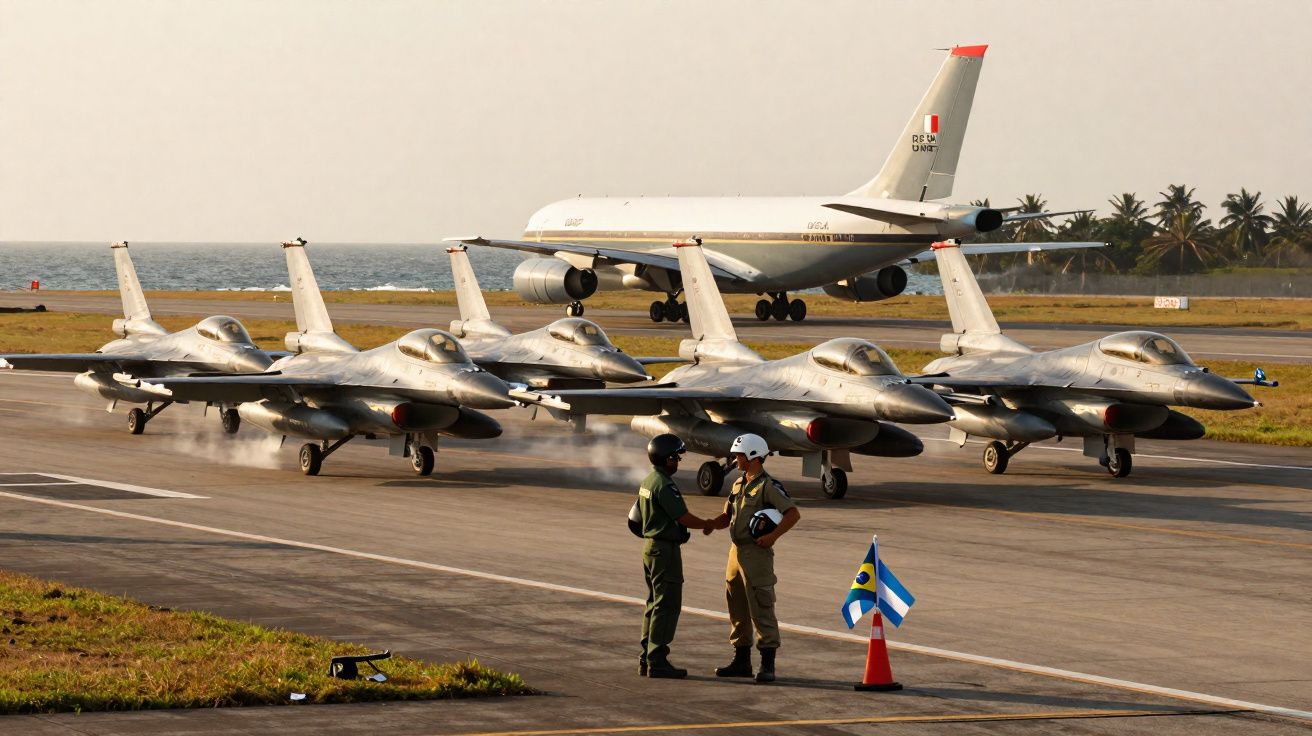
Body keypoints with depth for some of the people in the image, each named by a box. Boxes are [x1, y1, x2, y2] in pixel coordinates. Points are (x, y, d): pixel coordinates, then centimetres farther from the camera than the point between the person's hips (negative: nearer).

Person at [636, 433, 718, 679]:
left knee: (654, 603, 15)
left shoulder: (647, 482, 12)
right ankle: (657, 661, -8)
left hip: (650, 546, 10)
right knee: (667, 605, -7)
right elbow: (684, 517, -19)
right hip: (665, 550, -10)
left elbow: (637, 519, 21)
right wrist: (707, 525, -1)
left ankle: (647, 659, 17)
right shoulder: (664, 485, -19)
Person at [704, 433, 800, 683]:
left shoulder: (768, 486, -12)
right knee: (737, 607, 13)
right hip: (736, 550, 9)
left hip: (756, 553, -9)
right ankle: (741, 660, 21)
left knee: (761, 609, -8)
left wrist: (773, 536, -21)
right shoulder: (739, 484, 15)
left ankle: (767, 665, -6)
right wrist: (712, 524, 1)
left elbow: (793, 513, -17)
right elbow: (728, 515, 21)